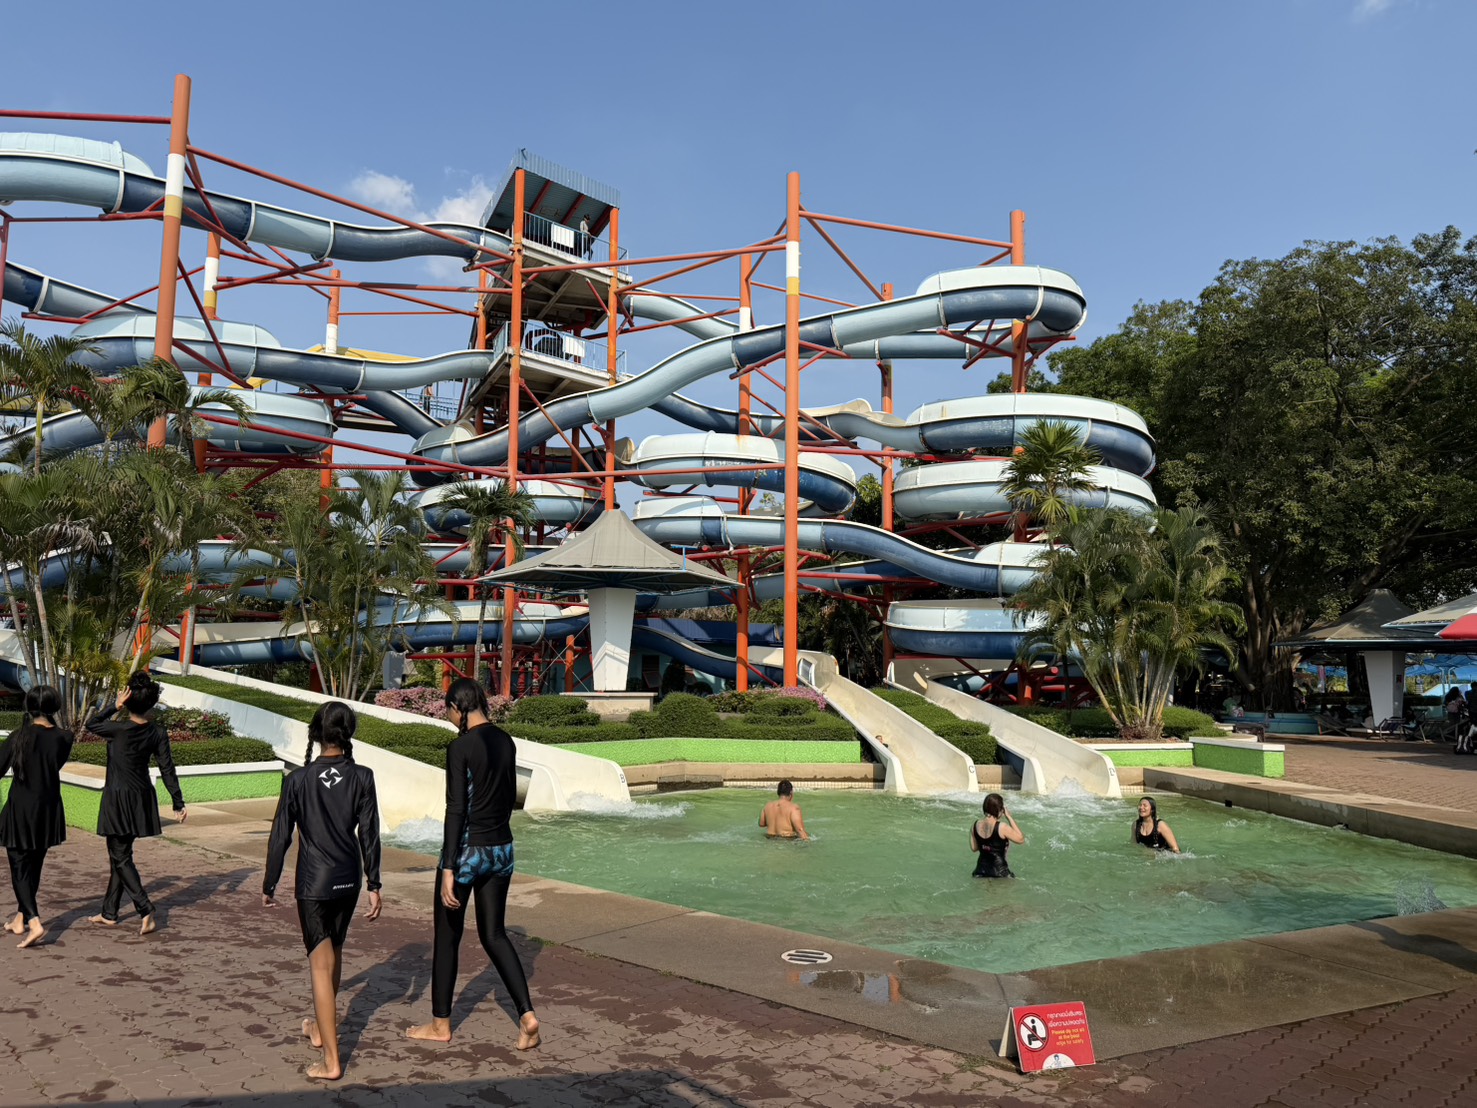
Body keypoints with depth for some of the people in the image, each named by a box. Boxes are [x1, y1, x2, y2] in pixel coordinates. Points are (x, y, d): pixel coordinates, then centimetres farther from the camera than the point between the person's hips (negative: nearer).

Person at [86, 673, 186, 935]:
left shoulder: (120, 728, -18)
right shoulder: (157, 732, -4)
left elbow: (91, 724, 3)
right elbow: (167, 769, -2)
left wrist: (115, 706, -3)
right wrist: (178, 803, 3)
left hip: (118, 800, -6)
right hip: (141, 798, 6)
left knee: (121, 858, 0)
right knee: (119, 854, 18)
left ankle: (145, 909, -12)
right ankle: (109, 913, 27)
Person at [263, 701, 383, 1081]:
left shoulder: (298, 779, -10)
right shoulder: (362, 777, -7)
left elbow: (280, 836, -4)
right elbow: (369, 834, -5)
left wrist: (269, 885, 7)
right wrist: (374, 885, 2)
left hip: (313, 881, -3)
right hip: (348, 879, 3)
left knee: (321, 963, 1)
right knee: (333, 952, 22)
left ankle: (331, 1060, 0)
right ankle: (321, 1026, 42)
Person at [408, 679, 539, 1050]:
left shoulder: (461, 747, -17)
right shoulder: (506, 741, 3)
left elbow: (456, 809, -19)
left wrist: (448, 869, -18)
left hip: (468, 850, -6)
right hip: (502, 848, 6)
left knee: (447, 938, 12)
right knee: (494, 934, 16)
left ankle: (440, 1024, 26)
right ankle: (527, 1014, 6)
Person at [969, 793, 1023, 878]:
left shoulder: (975, 825, -2)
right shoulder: (1002, 827, -19)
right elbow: (1020, 839, -5)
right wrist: (1010, 818, -5)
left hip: (980, 872, 5)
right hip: (999, 873, -5)